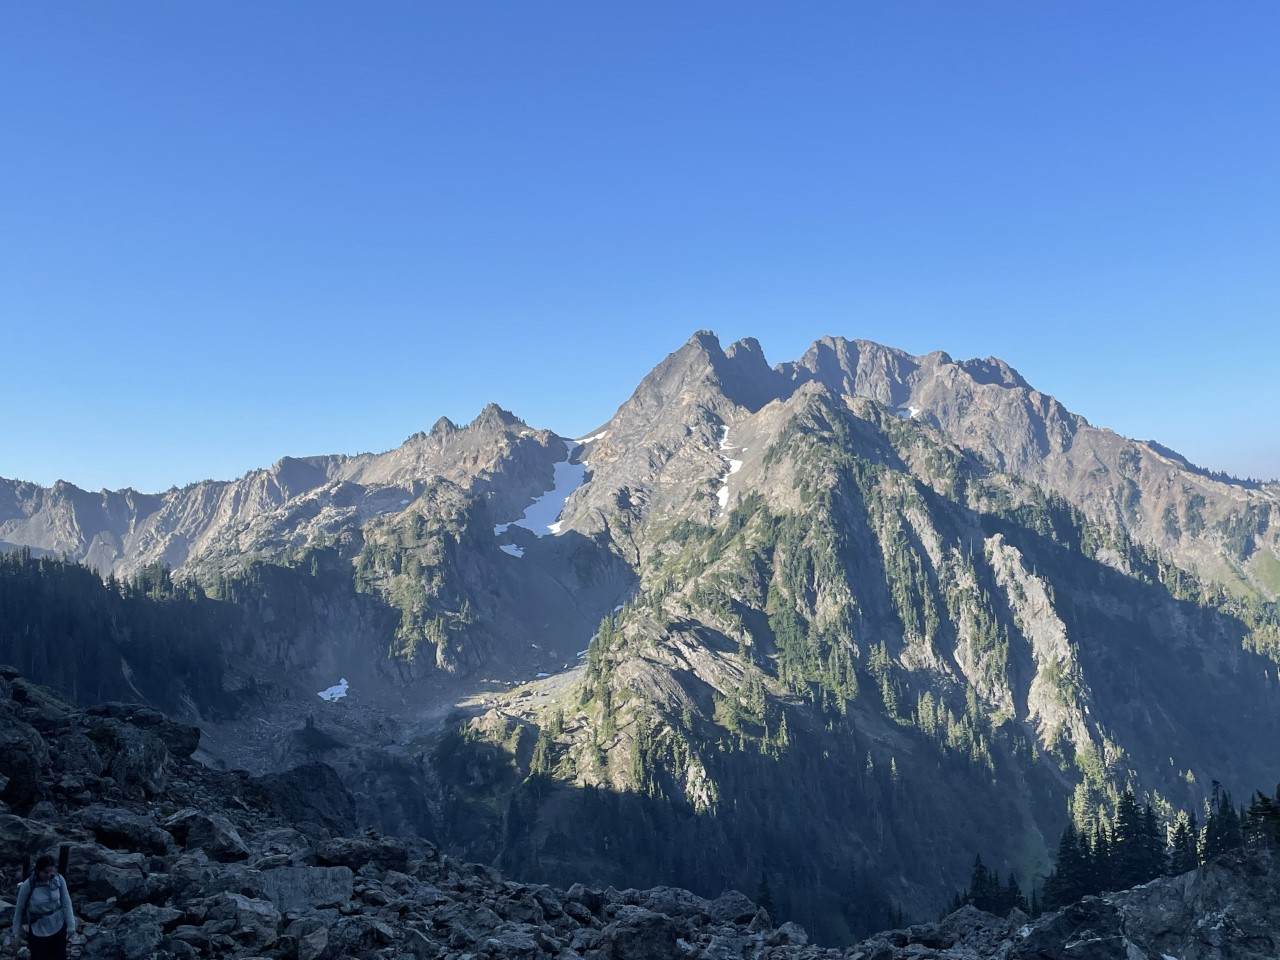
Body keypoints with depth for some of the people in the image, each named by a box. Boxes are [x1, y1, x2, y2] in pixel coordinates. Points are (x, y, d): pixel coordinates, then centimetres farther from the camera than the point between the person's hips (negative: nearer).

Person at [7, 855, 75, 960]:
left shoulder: (59, 880, -14)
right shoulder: (27, 885, -20)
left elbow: (66, 903, -6)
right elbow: (19, 910, -6)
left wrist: (71, 925, -6)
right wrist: (17, 934, 0)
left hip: (58, 927, 2)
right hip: (39, 930, -2)